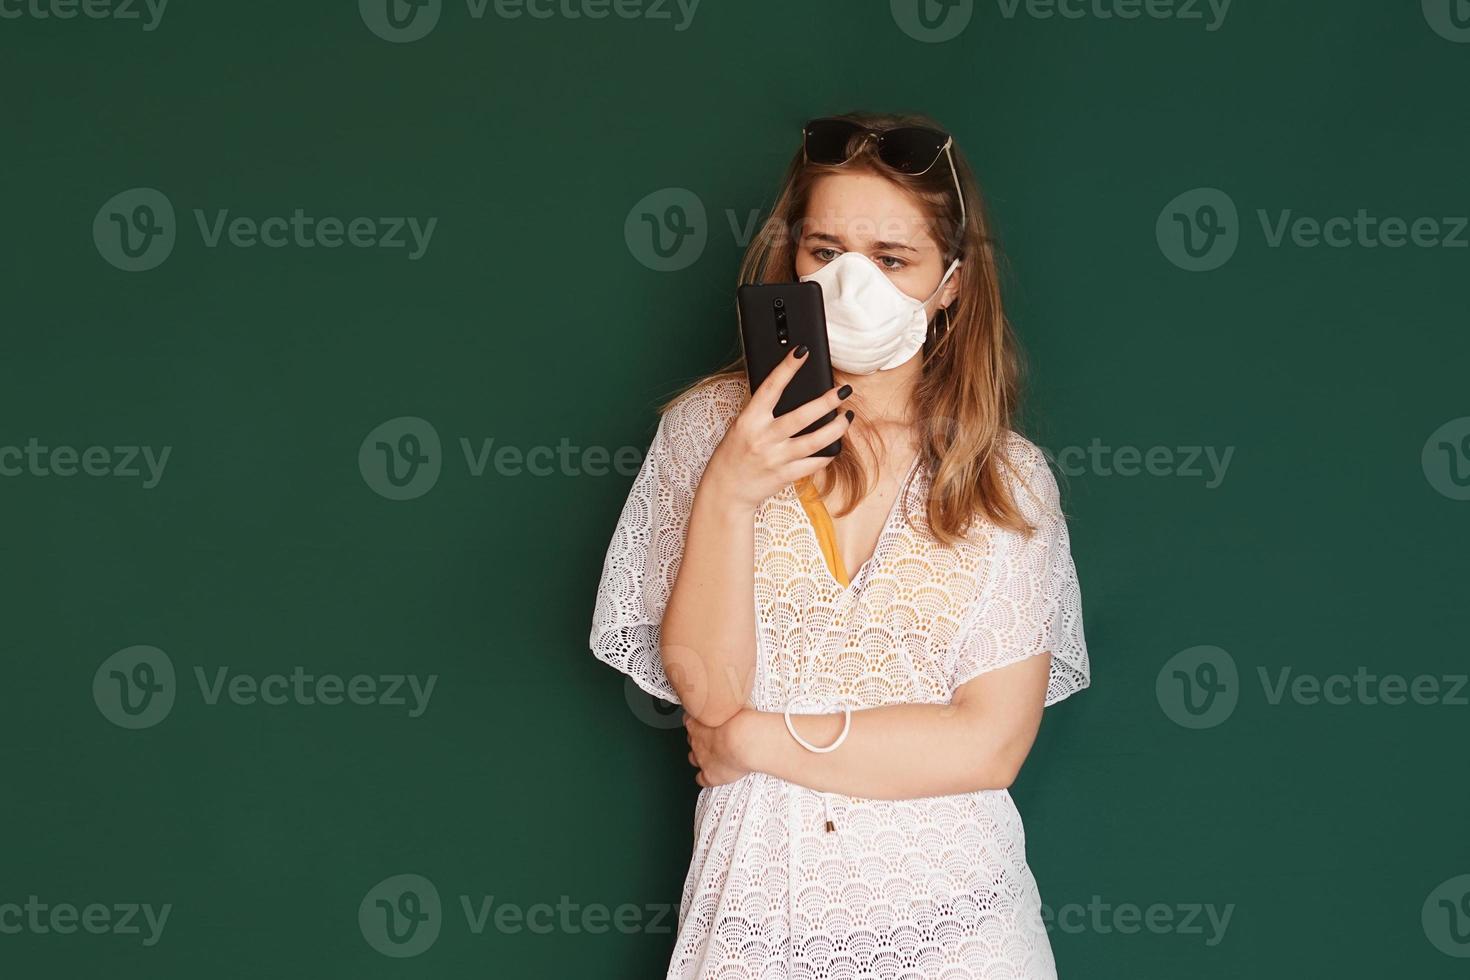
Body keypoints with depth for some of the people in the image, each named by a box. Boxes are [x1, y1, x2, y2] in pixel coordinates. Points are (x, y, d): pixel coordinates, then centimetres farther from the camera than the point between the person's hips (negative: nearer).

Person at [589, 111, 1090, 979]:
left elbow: (991, 744, -10)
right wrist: (727, 497, -22)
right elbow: (705, 688, -9)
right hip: (757, 906, 0)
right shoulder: (713, 426, -2)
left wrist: (756, 741, -10)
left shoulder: (1009, 480, -2)